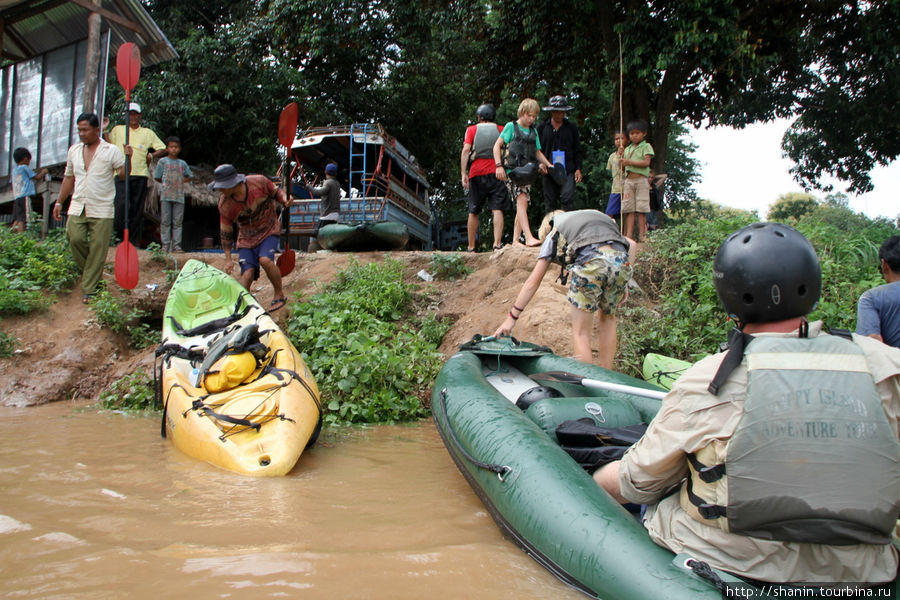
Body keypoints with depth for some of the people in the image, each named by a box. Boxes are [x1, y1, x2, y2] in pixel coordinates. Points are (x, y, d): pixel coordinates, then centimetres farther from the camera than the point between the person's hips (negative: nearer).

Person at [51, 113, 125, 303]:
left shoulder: (111, 151, -1)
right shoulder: (74, 150, 14)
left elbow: (124, 175, -4)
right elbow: (68, 178, 20)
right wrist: (59, 202, 18)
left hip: (102, 210, -4)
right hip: (77, 207, 4)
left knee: (97, 249, -3)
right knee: (75, 239, -10)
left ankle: (89, 290, 5)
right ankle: (88, 271, 18)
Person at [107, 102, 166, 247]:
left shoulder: (148, 133, 16)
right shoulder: (117, 130, 16)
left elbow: (162, 149, 17)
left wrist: (151, 155, 1)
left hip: (140, 174, 1)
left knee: (137, 209, 1)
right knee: (121, 203, -18)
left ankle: (135, 241, 5)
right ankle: (119, 235, -4)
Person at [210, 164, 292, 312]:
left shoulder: (259, 182, -20)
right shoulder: (224, 204, -14)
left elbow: (276, 192, 0)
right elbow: (226, 233, -3)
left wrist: (285, 200, -23)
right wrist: (228, 259, -3)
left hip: (269, 230, -2)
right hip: (246, 237, 2)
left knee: (265, 260, -27)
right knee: (247, 274, -11)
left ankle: (279, 294, -8)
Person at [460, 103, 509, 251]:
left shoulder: (472, 129, 9)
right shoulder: (501, 130, 12)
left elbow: (466, 150, -3)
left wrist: (463, 174, -6)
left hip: (476, 173, 0)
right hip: (496, 172, 0)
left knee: (473, 212, 8)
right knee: (497, 210, -6)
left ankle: (471, 247, 12)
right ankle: (497, 243, -19)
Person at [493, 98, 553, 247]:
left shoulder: (533, 132, 21)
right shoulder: (511, 126, 4)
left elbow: (538, 152, 28)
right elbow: (497, 146, 0)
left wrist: (549, 165, 12)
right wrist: (499, 165, -12)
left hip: (527, 172, 6)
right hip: (512, 170, -6)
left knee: (522, 206, 2)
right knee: (521, 200, -21)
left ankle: (515, 240, 7)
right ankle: (529, 237, -32)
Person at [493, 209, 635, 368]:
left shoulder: (552, 236, 28)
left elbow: (533, 282, 25)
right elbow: (631, 244, 27)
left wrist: (512, 317, 29)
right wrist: (623, 283, 25)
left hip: (590, 262, -4)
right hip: (621, 261, 5)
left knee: (581, 332, 8)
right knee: (608, 318, 26)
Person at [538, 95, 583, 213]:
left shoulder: (571, 127, 12)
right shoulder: (542, 128, 11)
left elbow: (577, 150, 12)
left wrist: (578, 169, 1)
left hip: (568, 171, -1)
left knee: (567, 199, -17)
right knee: (550, 203, 2)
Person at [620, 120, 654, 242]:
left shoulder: (646, 146, 4)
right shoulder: (627, 149, 21)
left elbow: (646, 162, -11)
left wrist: (629, 162, -16)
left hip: (641, 180, -4)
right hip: (628, 180, 5)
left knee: (641, 209, -6)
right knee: (629, 209, -3)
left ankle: (642, 234, -4)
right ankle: (628, 235, -7)